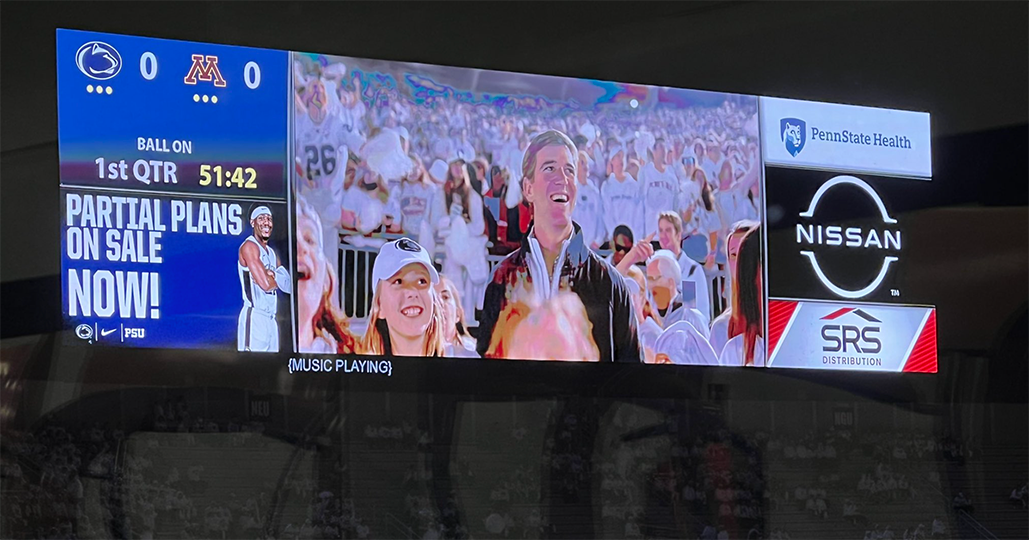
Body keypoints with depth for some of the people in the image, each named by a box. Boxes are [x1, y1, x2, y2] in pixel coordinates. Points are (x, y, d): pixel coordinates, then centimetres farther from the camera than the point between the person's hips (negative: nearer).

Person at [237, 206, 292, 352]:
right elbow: (265, 284, -16)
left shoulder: (271, 252, 21)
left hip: (271, 318, 9)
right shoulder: (249, 247, -6)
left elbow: (289, 286, 10)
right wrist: (279, 280, 5)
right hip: (254, 317, -9)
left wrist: (271, 275, -8)